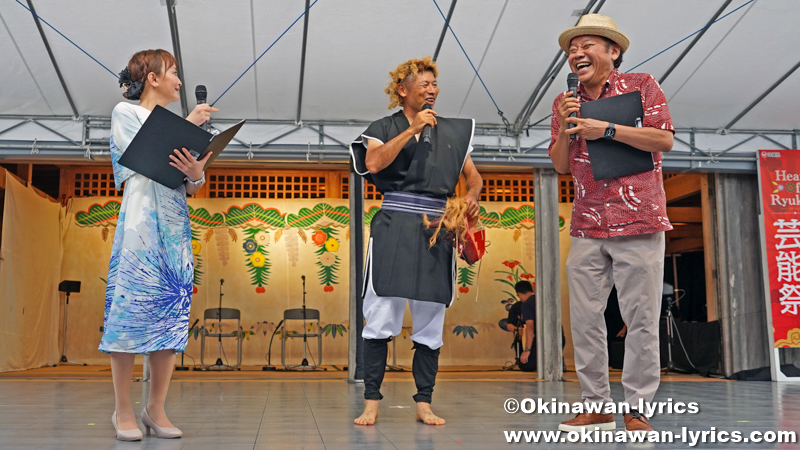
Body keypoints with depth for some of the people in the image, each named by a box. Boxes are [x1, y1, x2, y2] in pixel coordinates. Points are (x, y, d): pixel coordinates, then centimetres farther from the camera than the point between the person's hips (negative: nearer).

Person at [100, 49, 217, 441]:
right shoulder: (125, 112, 8)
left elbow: (191, 189, 16)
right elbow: (144, 160, -8)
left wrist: (196, 173, -8)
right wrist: (186, 128, -4)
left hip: (175, 224, 6)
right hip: (141, 220, -5)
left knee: (172, 312, -1)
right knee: (132, 306, -9)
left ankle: (156, 408, 3)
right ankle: (123, 410, -2)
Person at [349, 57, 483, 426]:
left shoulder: (451, 132, 17)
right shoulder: (384, 128, 8)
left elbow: (474, 177, 18)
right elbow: (373, 163, -12)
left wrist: (470, 198, -5)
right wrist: (412, 129, -11)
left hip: (435, 230, 3)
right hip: (393, 228, -3)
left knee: (430, 322, 3)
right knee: (381, 316, -7)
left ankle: (424, 404, 9)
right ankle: (371, 403, 0)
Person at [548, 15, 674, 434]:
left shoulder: (641, 85, 5)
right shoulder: (566, 102, 16)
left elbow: (664, 138, -7)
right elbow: (560, 165, 14)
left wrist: (606, 129, -13)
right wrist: (566, 129, -4)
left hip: (637, 221, -4)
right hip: (587, 226, 4)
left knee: (640, 317, -2)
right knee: (584, 317, 2)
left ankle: (636, 408, 9)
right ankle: (596, 406, 12)